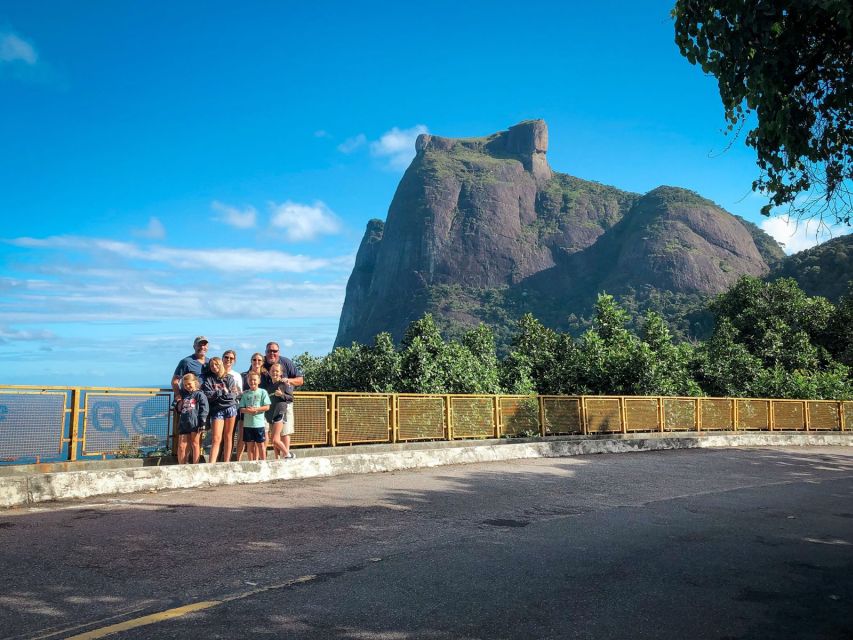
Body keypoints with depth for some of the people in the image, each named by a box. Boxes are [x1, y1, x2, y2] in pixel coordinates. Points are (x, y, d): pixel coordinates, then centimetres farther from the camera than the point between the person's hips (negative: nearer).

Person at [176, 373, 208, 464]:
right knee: (181, 446, 4)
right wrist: (179, 403, 11)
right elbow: (179, 409, 31)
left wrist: (202, 423, -15)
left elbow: (204, 409, -9)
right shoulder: (184, 395, 19)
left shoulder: (200, 395, -2)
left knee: (195, 444, 3)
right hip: (184, 424, 6)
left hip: (195, 423, -6)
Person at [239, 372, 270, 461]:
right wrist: (247, 410, -15)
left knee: (260, 444, 3)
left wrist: (255, 409, -14)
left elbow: (267, 407, -5)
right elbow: (241, 409, 6)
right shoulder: (245, 393, 10)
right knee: (250, 445, 7)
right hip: (247, 423, 3)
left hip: (259, 423, -3)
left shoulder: (263, 392, 1)